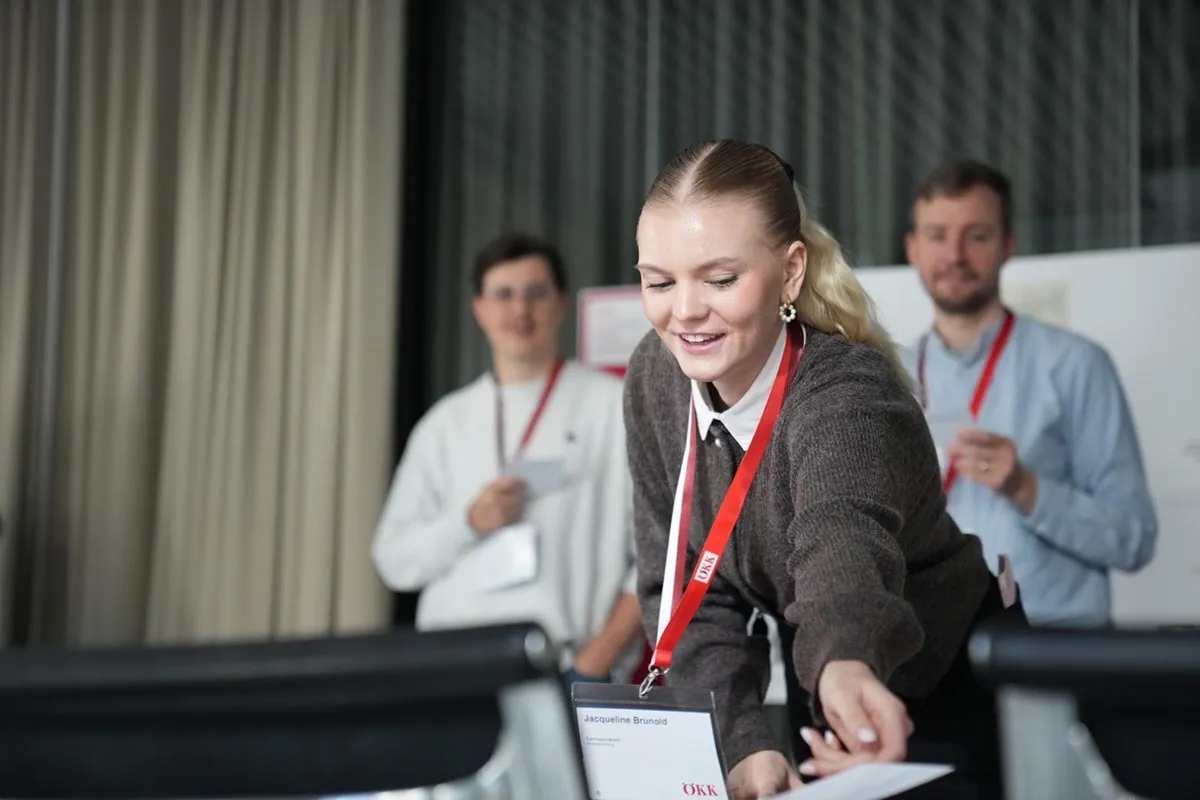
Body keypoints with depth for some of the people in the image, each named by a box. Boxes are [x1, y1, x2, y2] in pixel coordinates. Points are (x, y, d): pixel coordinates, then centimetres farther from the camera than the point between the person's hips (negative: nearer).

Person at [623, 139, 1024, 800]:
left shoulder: (850, 393, -31)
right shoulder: (654, 380, -14)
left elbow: (842, 533, -53)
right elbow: (683, 586, -12)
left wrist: (848, 664, -74)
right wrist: (741, 740, -27)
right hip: (815, 694, 5)